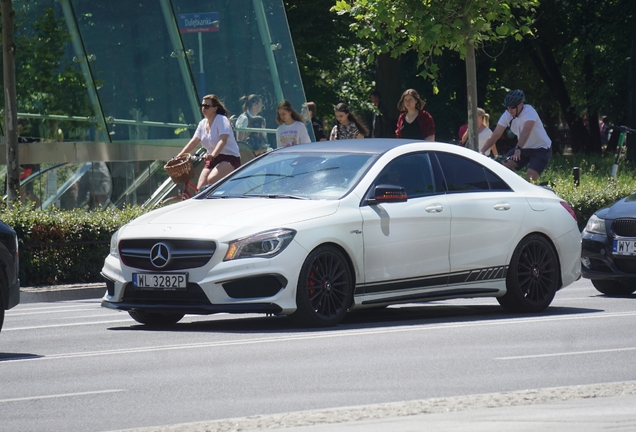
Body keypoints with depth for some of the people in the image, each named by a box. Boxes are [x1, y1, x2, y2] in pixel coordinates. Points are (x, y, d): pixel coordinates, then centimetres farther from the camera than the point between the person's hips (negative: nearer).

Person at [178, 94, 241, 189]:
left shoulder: (222, 120, -14)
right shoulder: (203, 123, 9)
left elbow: (223, 140, -28)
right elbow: (193, 142, 7)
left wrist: (213, 155, -45)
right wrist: (179, 156, -7)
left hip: (229, 157, -8)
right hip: (213, 160, 8)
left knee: (212, 179, -33)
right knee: (200, 188, -5)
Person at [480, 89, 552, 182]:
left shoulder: (529, 111, -27)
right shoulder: (507, 115, -9)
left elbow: (526, 131, -42)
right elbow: (496, 134, -12)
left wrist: (518, 149, -57)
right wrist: (482, 151, -24)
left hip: (541, 149, -6)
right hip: (525, 148, 6)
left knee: (530, 178, -24)